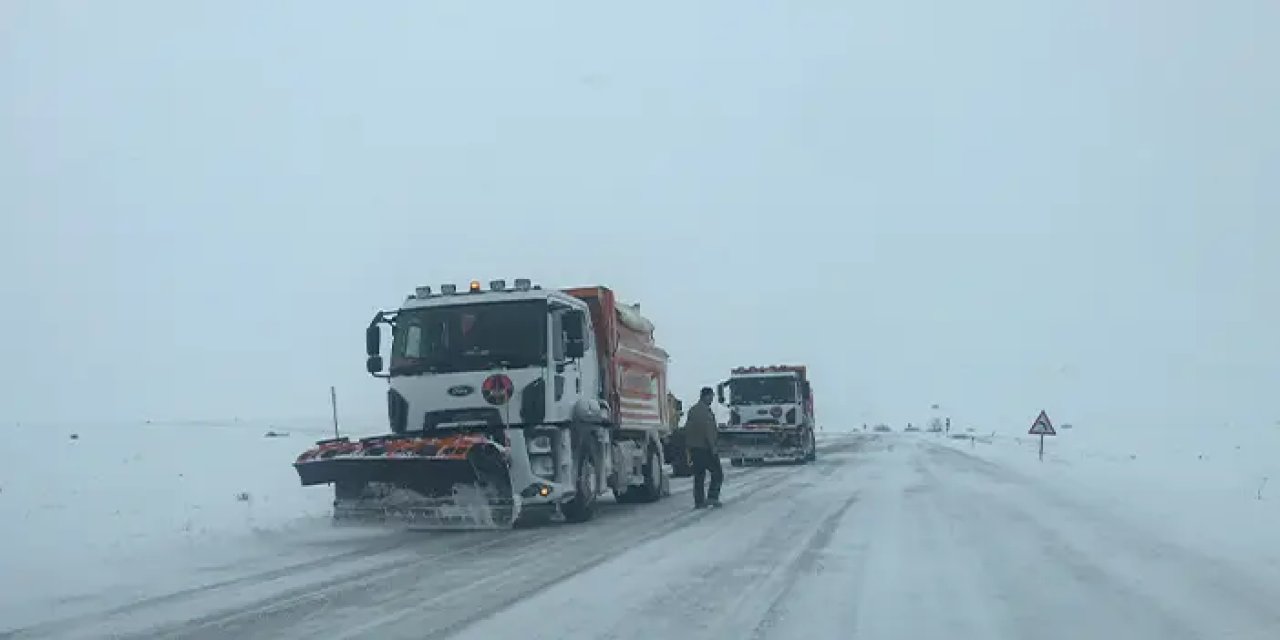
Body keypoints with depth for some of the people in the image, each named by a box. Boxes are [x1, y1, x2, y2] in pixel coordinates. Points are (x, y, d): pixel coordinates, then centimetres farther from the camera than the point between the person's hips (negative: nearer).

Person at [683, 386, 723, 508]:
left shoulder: (692, 410, 15)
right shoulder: (705, 411, -13)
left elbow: (687, 430, 18)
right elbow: (708, 430, -20)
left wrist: (689, 448, 22)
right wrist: (713, 447, -17)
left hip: (694, 448, 8)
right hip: (705, 448, -8)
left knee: (699, 475, 10)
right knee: (717, 473, 1)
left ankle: (699, 501, 8)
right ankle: (712, 496, -8)